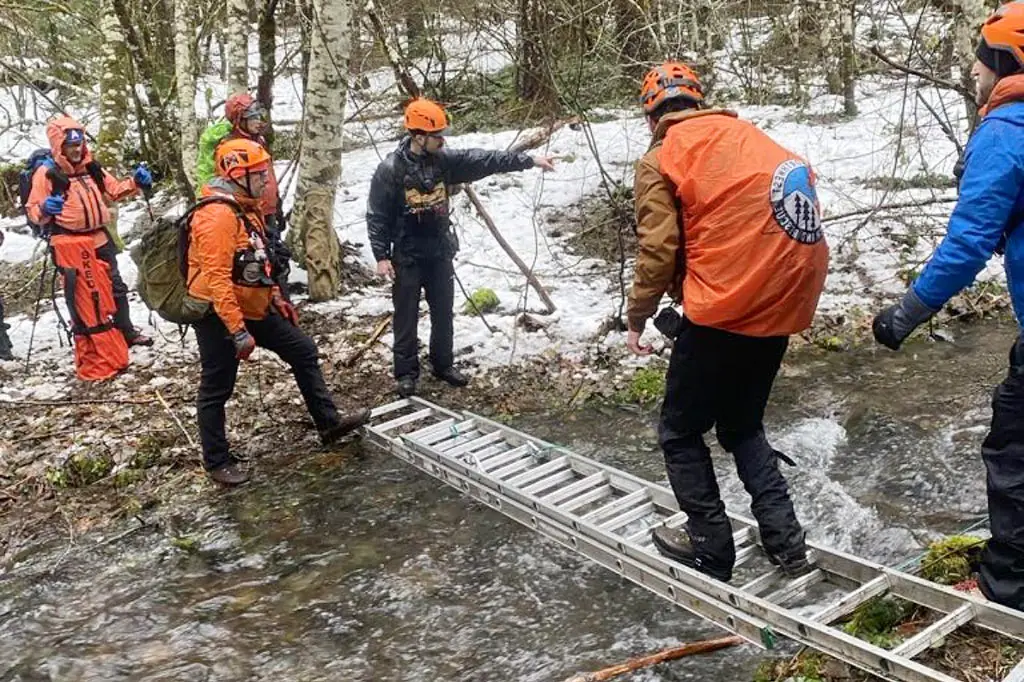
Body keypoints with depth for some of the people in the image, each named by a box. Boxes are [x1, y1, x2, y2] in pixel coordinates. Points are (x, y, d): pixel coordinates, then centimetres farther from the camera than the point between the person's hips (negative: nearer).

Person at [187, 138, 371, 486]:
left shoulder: (247, 207, 8)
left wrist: (276, 298, 19)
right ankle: (217, 462, 19)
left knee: (304, 351, 13)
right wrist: (238, 331, -28)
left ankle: (329, 423, 24)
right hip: (219, 315, -10)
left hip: (253, 308, 10)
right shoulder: (217, 215, -24)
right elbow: (217, 279, -28)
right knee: (217, 389, 4)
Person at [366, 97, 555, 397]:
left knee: (443, 313, 14)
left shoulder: (444, 159, -1)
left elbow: (484, 160, -3)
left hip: (440, 253, 5)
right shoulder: (390, 169, -15)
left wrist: (529, 160, -6)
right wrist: (381, 255, -15)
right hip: (407, 258, -5)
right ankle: (406, 373, 16)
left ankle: (443, 364, 30)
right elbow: (376, 216, -11)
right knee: (406, 318, 4)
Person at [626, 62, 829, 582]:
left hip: (723, 310, -7)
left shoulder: (661, 160, -3)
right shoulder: (747, 135, 16)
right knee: (743, 425, 24)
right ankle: (785, 542, 19)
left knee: (681, 433, 12)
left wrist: (637, 319, 5)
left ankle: (711, 551, 18)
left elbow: (657, 251, -9)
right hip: (784, 304, 7)